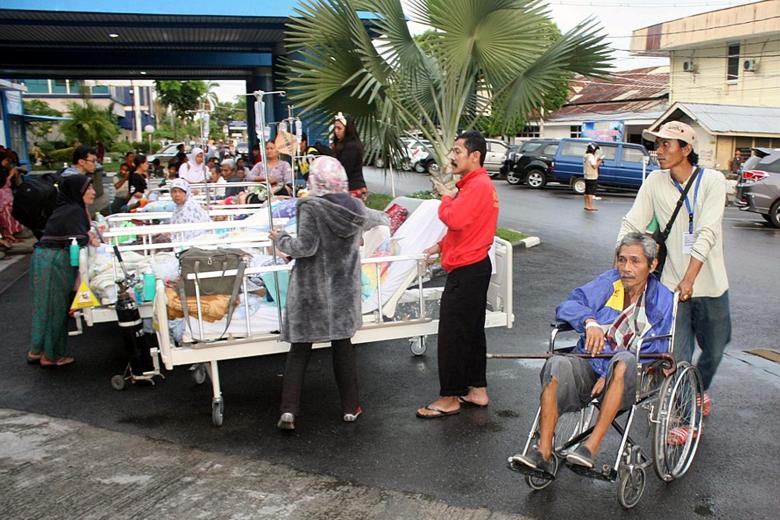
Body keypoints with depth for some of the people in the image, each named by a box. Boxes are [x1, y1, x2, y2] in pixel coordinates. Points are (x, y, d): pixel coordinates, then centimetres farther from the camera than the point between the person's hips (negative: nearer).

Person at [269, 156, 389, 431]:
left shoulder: (310, 207, -14)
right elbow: (378, 218, 24)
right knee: (342, 345, 13)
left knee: (300, 349, 4)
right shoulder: (356, 207, 3)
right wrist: (385, 218, 48)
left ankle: (288, 410, 0)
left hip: (311, 290, -4)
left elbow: (305, 247, -19)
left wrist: (280, 240, -1)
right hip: (343, 288, 4)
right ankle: (350, 407, 20)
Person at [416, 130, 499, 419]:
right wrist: (441, 246, 15)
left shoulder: (478, 185, -18)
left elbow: (454, 219, -29)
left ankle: (449, 399, 7)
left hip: (467, 271, -11)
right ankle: (477, 390, 26)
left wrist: (447, 197, -11)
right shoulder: (475, 184, 15)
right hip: (475, 267, 11)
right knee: (472, 330, 16)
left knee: (452, 335, -3)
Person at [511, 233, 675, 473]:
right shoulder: (608, 282, 9)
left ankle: (591, 447, -37)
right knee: (557, 364, -30)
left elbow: (654, 353, -5)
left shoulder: (662, 300, 3)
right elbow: (567, 305, -2)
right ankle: (543, 452, -30)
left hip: (634, 375, -2)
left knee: (625, 362, -38)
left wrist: (611, 375, -18)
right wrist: (589, 321, -25)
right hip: (590, 364, 2)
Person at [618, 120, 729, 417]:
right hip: (673, 284, 0)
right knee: (678, 358, -3)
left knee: (714, 350, 18)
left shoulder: (712, 180, -8)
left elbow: (707, 233, -18)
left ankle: (700, 390, 48)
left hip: (711, 285, 0)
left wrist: (689, 278, -28)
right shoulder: (655, 182, -1)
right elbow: (631, 225, -4)